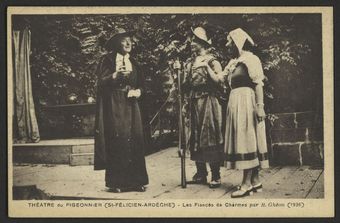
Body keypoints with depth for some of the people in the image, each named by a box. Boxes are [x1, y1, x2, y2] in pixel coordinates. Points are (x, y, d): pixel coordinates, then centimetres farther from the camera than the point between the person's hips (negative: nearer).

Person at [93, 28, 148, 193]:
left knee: (134, 139, -2)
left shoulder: (133, 63, 18)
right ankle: (115, 182, -6)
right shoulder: (107, 61, 1)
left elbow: (141, 84, 20)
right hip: (114, 106, -5)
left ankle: (135, 180, 3)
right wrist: (115, 76, -24)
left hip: (131, 105, 5)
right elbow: (101, 83, -8)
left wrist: (138, 91, -1)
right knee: (117, 140, -11)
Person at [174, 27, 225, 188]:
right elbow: (184, 86, 16)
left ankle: (215, 176, -2)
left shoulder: (211, 61, -1)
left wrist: (207, 67, -19)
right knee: (194, 140, 7)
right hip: (191, 105, 6)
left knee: (209, 139, -6)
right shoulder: (188, 63, 16)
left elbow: (219, 81, -12)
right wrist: (178, 71, 3)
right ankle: (201, 174, 15)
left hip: (207, 103, -6)